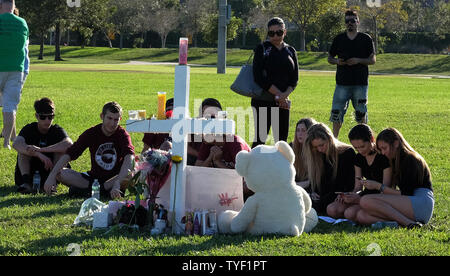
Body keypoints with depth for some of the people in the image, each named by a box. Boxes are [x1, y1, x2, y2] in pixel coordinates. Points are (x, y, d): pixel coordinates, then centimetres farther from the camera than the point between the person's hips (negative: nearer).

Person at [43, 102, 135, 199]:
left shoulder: (123, 134, -11)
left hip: (115, 178, -3)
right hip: (94, 176, 3)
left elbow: (129, 158, -30)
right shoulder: (91, 133, -5)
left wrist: (117, 183, -46)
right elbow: (69, 154, -11)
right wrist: (52, 176, -25)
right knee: (60, 174, -19)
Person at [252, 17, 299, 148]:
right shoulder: (262, 49, -1)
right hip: (262, 100, -4)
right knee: (261, 138, -7)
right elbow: (259, 77, -10)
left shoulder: (290, 51, 11)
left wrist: (284, 95, -11)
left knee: (281, 139, 4)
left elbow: (294, 79, 8)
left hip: (283, 102, 4)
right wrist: (278, 94, -13)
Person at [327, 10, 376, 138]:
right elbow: (329, 58, 15)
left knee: (361, 113, 3)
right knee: (336, 113, -2)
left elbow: (373, 60, 3)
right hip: (342, 83, 1)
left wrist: (358, 61, -13)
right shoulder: (338, 39, 9)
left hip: (361, 83, -1)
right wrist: (337, 61, -7)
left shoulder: (366, 39, 4)